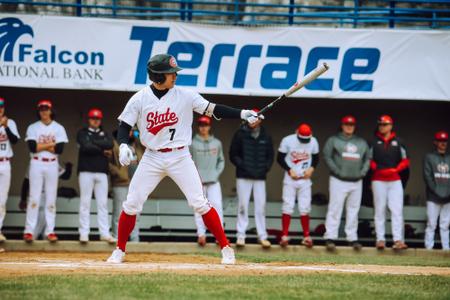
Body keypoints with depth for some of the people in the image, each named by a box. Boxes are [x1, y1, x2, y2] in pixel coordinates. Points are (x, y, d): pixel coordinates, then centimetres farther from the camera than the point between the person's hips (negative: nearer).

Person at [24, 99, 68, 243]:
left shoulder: (59, 128, 4)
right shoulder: (33, 128, 2)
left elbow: (59, 149, -8)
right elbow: (32, 147, -12)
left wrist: (41, 146, -8)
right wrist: (51, 144, -9)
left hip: (52, 165, 1)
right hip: (36, 164, -1)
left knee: (51, 199, 2)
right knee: (34, 198, -5)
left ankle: (50, 231, 4)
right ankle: (29, 231, -6)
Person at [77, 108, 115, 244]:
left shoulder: (104, 134, 16)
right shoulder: (82, 133, 5)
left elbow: (110, 145, -5)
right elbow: (86, 147, -12)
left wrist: (93, 142, -6)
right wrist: (103, 150, -5)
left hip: (102, 172, 3)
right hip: (86, 171, -3)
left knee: (103, 203, 1)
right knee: (85, 202, -4)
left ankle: (105, 233, 1)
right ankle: (84, 233, -4)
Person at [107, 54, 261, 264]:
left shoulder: (185, 96, -4)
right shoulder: (140, 99, -4)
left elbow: (213, 110, -3)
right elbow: (124, 127, -2)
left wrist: (243, 114, -14)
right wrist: (123, 145, -23)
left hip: (180, 157, -1)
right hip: (152, 158, 1)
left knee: (199, 203, -8)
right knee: (131, 204, -2)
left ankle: (226, 248, -1)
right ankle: (120, 250, 14)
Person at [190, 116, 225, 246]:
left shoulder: (217, 143, 9)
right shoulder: (192, 144, 3)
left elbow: (221, 161, 15)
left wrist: (216, 174, 0)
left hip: (213, 181, 1)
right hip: (198, 182, -1)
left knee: (217, 205, -11)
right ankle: (201, 234, -3)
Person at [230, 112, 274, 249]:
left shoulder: (266, 137, 7)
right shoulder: (240, 134, 0)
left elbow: (270, 156, 13)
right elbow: (233, 155, 0)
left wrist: (265, 169, -3)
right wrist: (244, 167, -11)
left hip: (260, 177, 2)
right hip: (243, 176, -2)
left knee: (261, 206, 1)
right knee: (243, 205, -2)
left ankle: (262, 236, 5)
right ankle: (241, 235, 3)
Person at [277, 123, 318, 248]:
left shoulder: (313, 142, -2)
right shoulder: (287, 141, -11)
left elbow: (316, 158, 11)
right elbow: (280, 158, -4)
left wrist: (312, 168, -8)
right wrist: (289, 170, -15)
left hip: (305, 179, 2)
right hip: (290, 179, -2)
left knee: (305, 208, 2)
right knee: (288, 206, -5)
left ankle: (306, 236, 8)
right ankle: (284, 236, -2)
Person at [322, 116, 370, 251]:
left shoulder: (361, 142, 16)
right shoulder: (333, 140, 4)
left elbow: (367, 159, 19)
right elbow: (327, 157, -3)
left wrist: (363, 172, 2)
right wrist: (337, 171, -13)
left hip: (356, 182, 5)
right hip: (339, 180, -4)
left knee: (354, 210, 7)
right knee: (335, 209, -9)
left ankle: (352, 238, 12)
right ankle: (330, 238, -10)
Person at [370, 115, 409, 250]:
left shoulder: (398, 142, 6)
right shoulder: (374, 142, 4)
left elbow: (405, 161, 7)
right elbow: (369, 160, 6)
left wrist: (395, 170, -9)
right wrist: (377, 169, -12)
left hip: (395, 180, 0)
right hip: (378, 180, 0)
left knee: (397, 210, -8)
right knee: (380, 210, 2)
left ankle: (398, 240, -11)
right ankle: (380, 239, 4)